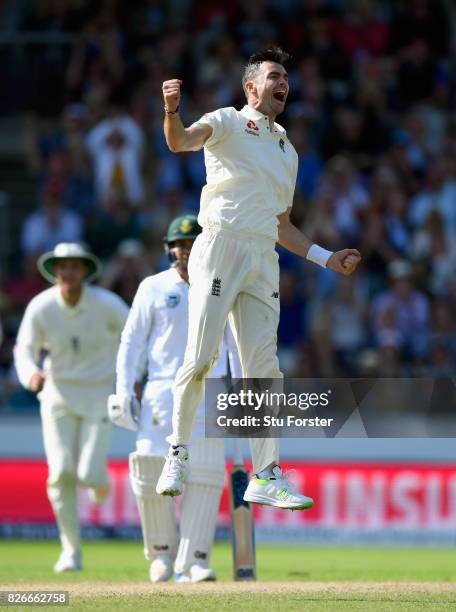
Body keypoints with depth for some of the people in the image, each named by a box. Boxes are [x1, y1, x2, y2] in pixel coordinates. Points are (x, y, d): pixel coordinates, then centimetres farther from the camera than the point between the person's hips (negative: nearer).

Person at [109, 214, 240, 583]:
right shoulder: (153, 288, 5)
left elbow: (237, 344, 12)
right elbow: (132, 340, 5)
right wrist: (123, 391, -5)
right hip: (162, 390, -1)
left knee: (205, 473, -10)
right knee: (152, 470, -7)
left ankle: (192, 562, -11)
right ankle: (161, 551, 15)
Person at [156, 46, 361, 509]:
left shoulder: (287, 151, 25)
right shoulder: (229, 123, 6)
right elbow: (182, 141, -16)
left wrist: (326, 258, 21)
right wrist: (171, 112, -37)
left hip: (263, 260, 6)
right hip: (220, 245, -6)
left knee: (264, 369, 2)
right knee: (200, 359, -13)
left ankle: (266, 476, 3)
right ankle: (178, 454, 1)